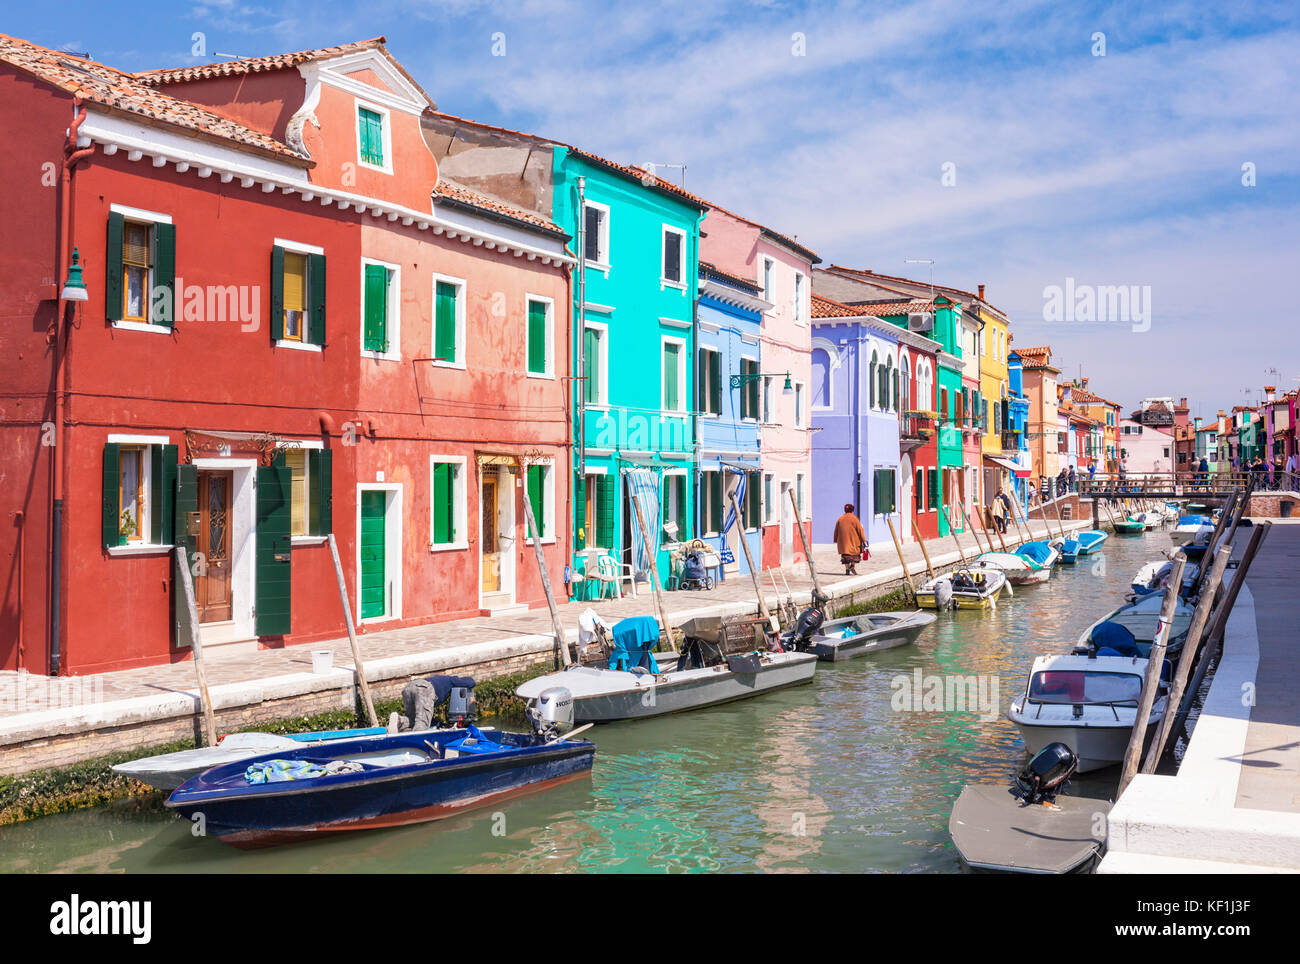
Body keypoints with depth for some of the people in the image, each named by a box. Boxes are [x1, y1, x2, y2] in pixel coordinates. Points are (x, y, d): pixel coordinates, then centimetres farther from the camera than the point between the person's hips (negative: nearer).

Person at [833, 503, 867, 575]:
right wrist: (864, 540, -6)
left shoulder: (840, 519, 5)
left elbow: (836, 531, 10)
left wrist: (836, 540, 18)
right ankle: (853, 565, -7)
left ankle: (847, 570, -2)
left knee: (846, 555, 6)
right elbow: (860, 530, -7)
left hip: (843, 541, 3)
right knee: (855, 553, 13)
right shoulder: (854, 518, -5)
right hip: (854, 540, -3)